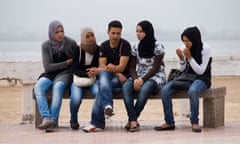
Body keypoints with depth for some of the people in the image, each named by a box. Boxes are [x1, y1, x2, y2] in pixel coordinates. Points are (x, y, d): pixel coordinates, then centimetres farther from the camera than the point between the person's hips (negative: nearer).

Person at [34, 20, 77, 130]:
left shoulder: (71, 43, -2)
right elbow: (47, 67, -6)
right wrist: (67, 63, -10)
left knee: (58, 86, -36)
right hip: (50, 74, 2)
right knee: (38, 87, -29)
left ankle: (53, 119, -36)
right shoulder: (46, 46, 1)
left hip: (65, 73, -2)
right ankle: (46, 118, -40)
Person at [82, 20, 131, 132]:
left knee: (102, 85, -33)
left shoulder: (125, 45, -6)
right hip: (108, 76, 3)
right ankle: (108, 106, -51)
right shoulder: (104, 46, 8)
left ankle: (97, 123, -33)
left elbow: (121, 67, -16)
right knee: (103, 75, -35)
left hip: (123, 77, -3)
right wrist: (116, 72, -21)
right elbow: (102, 66, -2)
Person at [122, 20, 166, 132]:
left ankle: (132, 120, -25)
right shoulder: (136, 47, 9)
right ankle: (133, 121, -34)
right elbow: (132, 67, 6)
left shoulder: (157, 47, -6)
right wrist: (135, 79, -15)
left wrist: (142, 80, -22)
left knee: (144, 89, -38)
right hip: (139, 76, 4)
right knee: (126, 87, -28)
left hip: (155, 77, -4)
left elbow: (155, 68, -11)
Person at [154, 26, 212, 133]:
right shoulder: (184, 48, -1)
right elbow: (182, 70, 5)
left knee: (192, 91, -41)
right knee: (164, 90, -19)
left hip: (201, 79, -5)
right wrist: (181, 58, -14)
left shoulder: (204, 49, -12)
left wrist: (189, 57, -22)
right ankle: (169, 123, -12)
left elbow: (200, 71, -16)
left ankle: (195, 122, -25)